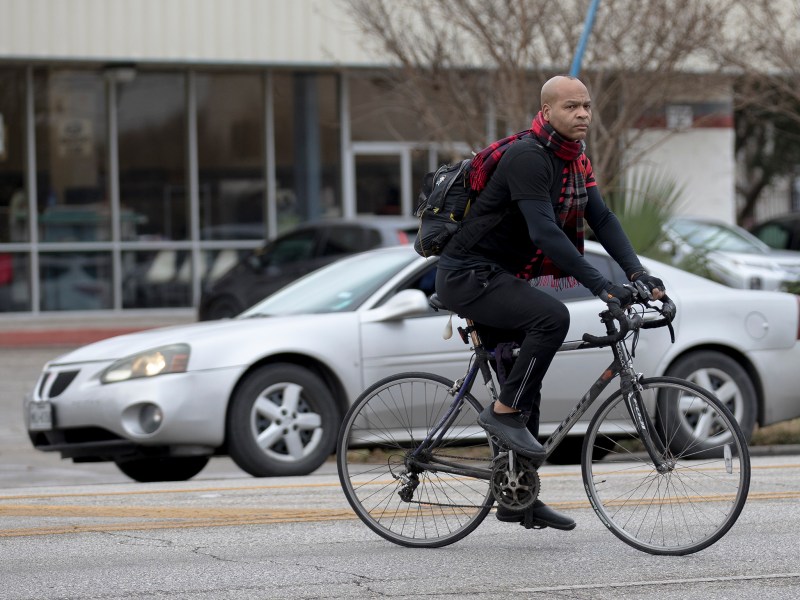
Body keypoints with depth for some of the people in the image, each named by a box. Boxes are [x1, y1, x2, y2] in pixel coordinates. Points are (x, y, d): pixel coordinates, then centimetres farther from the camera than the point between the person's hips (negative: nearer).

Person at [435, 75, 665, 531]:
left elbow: (603, 219, 1)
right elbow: (544, 231, -31)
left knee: (525, 385, 10)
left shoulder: (576, 162, 8)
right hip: (468, 275, -10)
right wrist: (602, 285, -36)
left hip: (500, 279, 10)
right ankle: (504, 412, -18)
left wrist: (638, 273, -14)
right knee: (552, 317, -31)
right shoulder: (527, 156, -22)